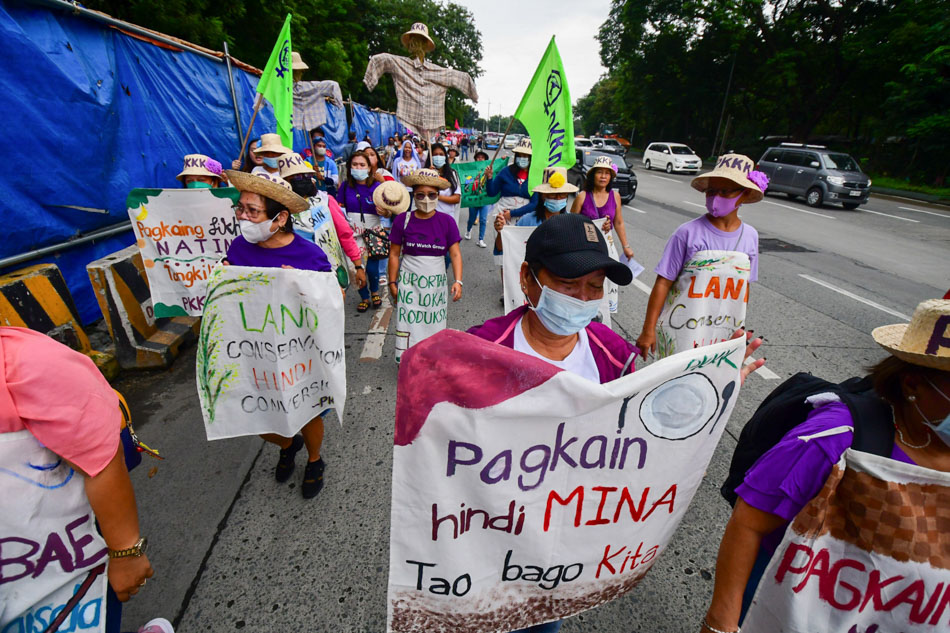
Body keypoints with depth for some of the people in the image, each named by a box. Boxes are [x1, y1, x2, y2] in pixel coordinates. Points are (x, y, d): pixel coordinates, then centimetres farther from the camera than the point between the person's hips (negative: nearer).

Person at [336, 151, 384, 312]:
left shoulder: (377, 186, -1)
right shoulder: (345, 186, 4)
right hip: (353, 231, 2)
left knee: (372, 268, -6)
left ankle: (375, 292, 26)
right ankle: (364, 297, 26)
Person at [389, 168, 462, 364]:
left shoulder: (447, 221, -3)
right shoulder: (403, 220, -4)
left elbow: (455, 254, -5)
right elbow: (394, 254, 1)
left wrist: (458, 281, -17)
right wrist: (392, 283, 1)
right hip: (409, 282, -1)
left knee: (433, 326, 9)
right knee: (408, 324, -1)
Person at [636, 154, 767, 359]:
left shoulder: (750, 236, 2)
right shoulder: (688, 233, -12)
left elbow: (744, 287, 11)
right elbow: (663, 283, -12)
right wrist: (648, 331, -13)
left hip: (724, 336, 4)